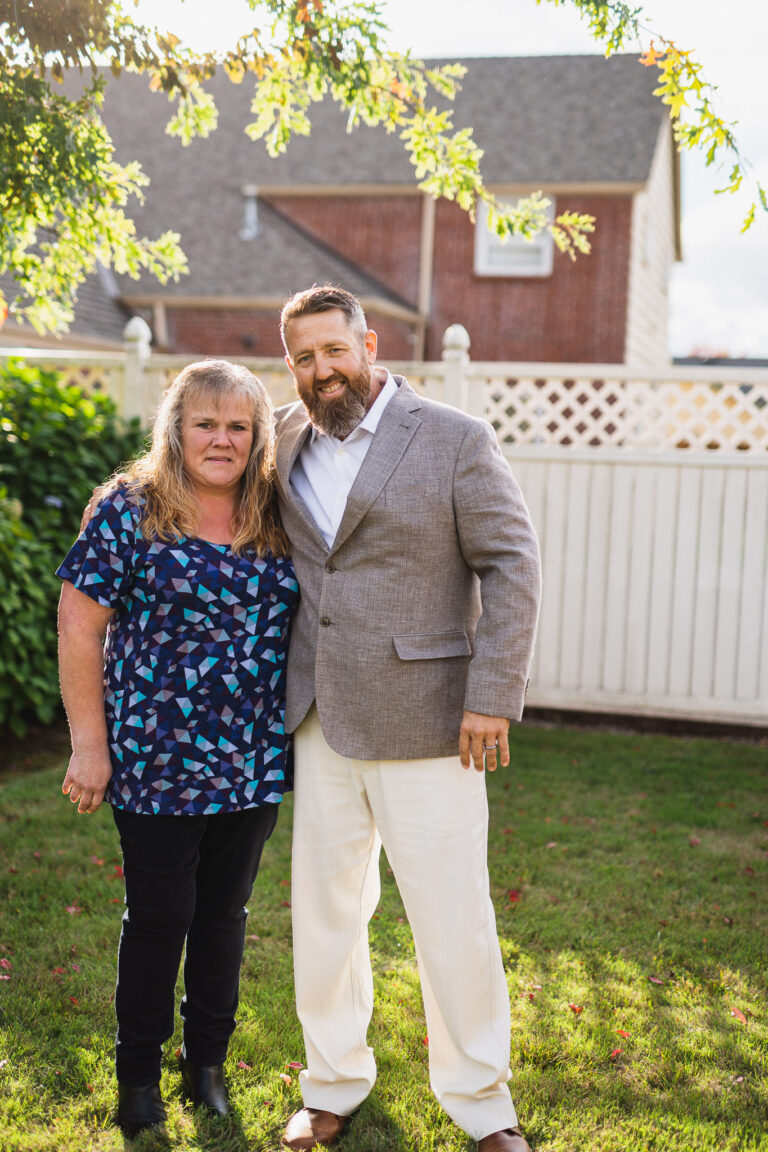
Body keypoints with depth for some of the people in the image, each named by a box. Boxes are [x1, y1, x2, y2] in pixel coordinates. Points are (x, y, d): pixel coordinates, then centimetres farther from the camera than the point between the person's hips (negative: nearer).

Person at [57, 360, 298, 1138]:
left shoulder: (275, 524, 6)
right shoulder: (129, 512, -7)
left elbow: (292, 626, 15)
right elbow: (78, 626, -7)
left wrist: (297, 731, 9)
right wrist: (90, 744, -9)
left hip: (254, 763, 4)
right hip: (157, 761, -4)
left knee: (224, 912, 14)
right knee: (159, 916, 6)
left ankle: (208, 1062, 33)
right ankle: (138, 1074, 27)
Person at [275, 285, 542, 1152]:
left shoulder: (455, 440, -7)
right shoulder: (286, 438, 8)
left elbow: (513, 567, -8)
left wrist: (493, 698, -14)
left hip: (423, 721, -4)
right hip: (320, 721, 5)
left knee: (452, 917, 4)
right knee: (323, 910, 13)